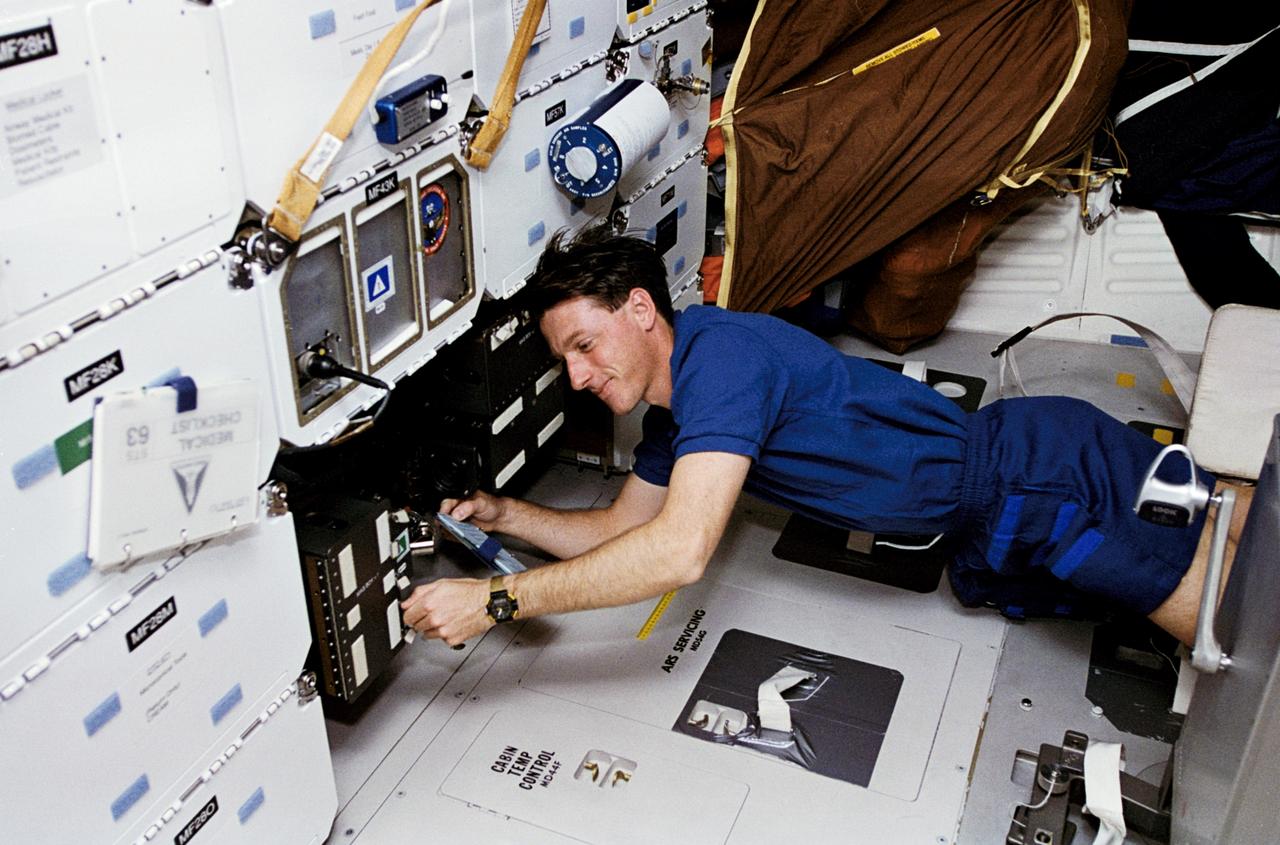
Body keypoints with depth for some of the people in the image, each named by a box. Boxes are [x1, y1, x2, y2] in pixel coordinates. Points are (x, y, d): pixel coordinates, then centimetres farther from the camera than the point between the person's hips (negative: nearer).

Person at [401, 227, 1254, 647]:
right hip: (1000, 529, 7)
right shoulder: (671, 419, 2)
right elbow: (617, 533, 12)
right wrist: (502, 512, -1)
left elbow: (679, 552, -37)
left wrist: (495, 599, -33)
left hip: (1040, 465, -7)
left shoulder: (720, 349, -27)